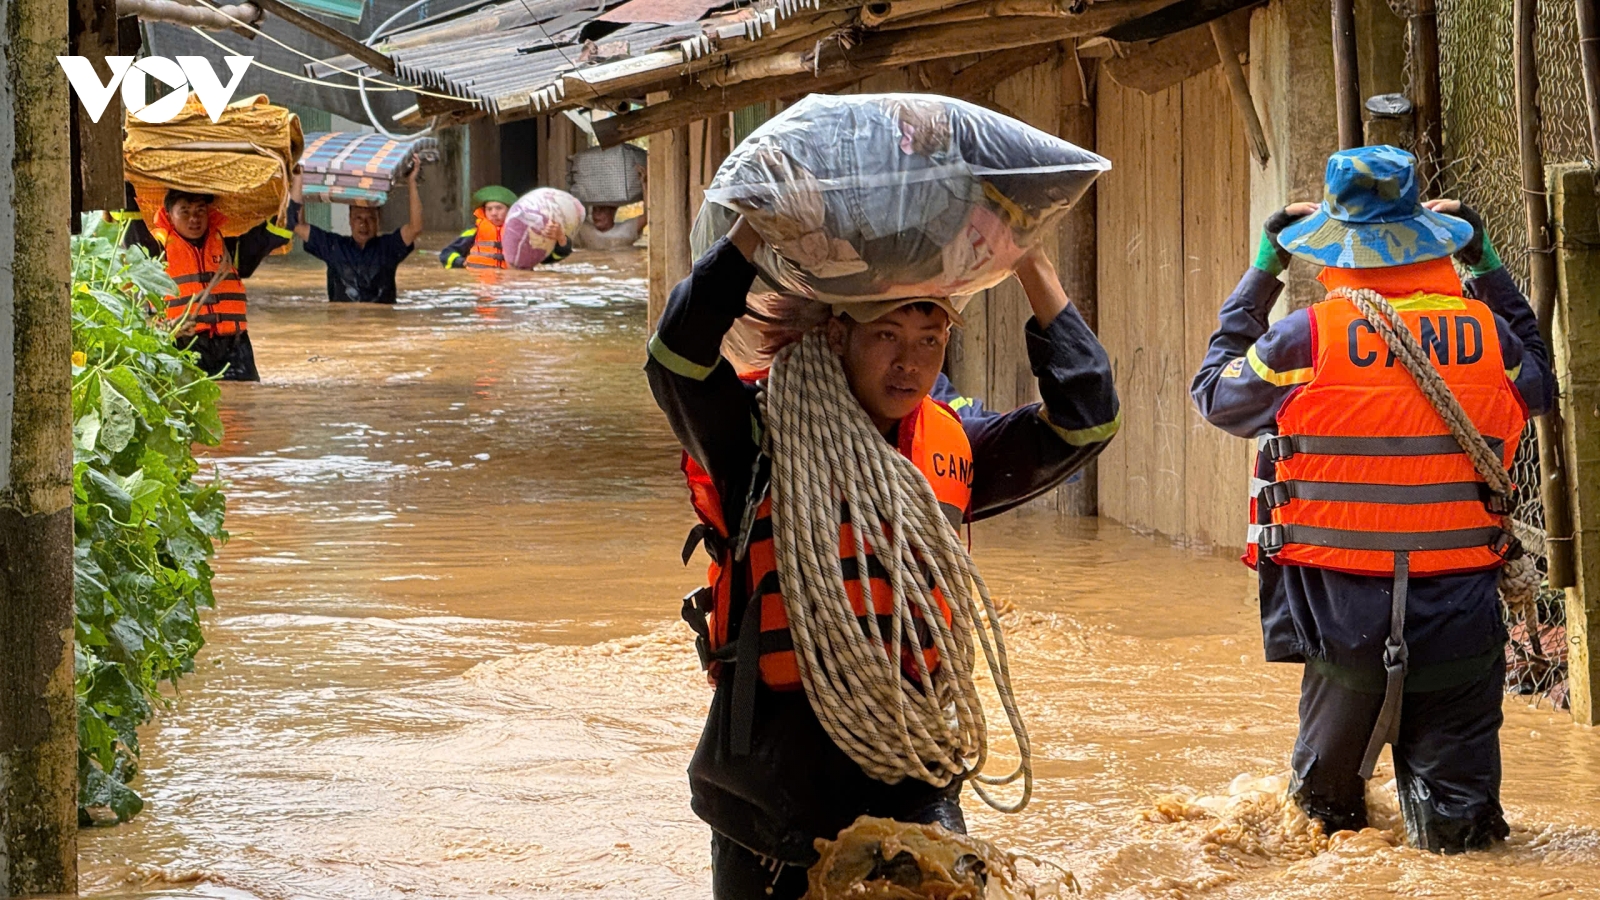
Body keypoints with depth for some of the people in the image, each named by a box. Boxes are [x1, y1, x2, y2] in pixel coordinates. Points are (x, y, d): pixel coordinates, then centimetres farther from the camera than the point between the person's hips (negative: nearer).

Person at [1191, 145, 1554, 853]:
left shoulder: (1307, 341, -10)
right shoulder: (1486, 334, -3)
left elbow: (1215, 392, 10)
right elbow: (1539, 384, 22)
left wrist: (1261, 272, 17)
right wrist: (1486, 265, 24)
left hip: (1343, 610, 0)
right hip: (1458, 608, 1)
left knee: (1327, 792, 23)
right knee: (1455, 825, 4)